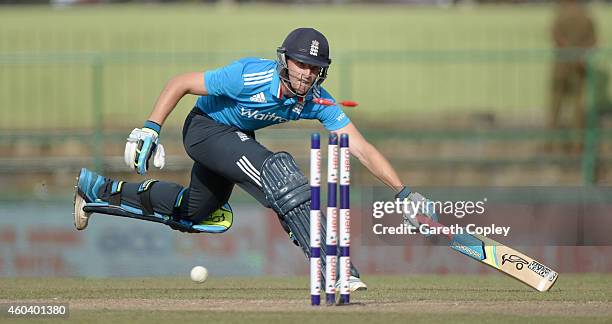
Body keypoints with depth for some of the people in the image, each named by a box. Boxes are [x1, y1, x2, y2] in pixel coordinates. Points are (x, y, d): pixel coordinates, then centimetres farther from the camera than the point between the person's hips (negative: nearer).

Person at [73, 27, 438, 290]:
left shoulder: (316, 100, -18)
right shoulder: (250, 76, -32)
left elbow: (362, 149, -21)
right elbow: (180, 83, -24)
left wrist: (403, 191, -30)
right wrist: (150, 130, -32)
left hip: (238, 136, 7)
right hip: (205, 128, -7)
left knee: (195, 215, 24)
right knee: (278, 171, -30)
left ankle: (99, 190, 40)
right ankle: (333, 271, -36)